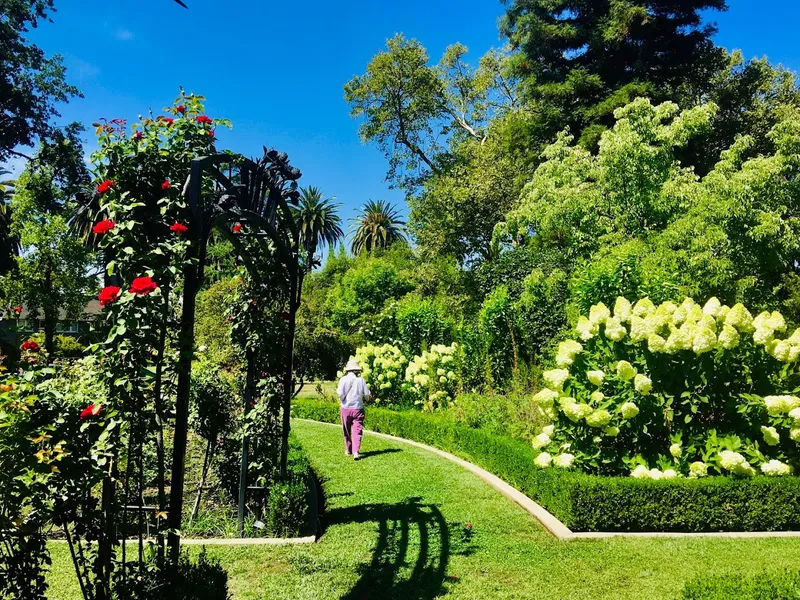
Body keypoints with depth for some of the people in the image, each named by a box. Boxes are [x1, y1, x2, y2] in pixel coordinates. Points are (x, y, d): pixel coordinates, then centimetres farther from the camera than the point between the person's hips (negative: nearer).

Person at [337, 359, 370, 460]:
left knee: (347, 431, 16)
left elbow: (340, 393, -15)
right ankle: (355, 452, -17)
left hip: (346, 408, 0)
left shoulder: (344, 379, -6)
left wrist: (342, 400, 4)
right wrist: (363, 398, 22)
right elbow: (367, 395, 1)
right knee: (357, 431, -2)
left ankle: (348, 450, 28)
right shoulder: (361, 380, -2)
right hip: (358, 409, 0)